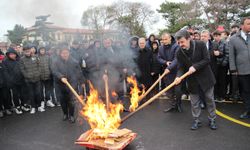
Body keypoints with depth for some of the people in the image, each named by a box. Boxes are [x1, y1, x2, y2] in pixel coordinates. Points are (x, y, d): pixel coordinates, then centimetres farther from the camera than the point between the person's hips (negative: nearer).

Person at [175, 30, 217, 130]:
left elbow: (207, 60, -15)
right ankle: (196, 120, 27)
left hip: (205, 77, -1)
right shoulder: (179, 52, -9)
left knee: (209, 99, 10)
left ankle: (212, 120, 28)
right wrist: (178, 76, -27)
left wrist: (195, 67, -26)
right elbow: (181, 67, -7)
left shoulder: (200, 45, -15)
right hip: (192, 79, 2)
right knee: (194, 102, 9)